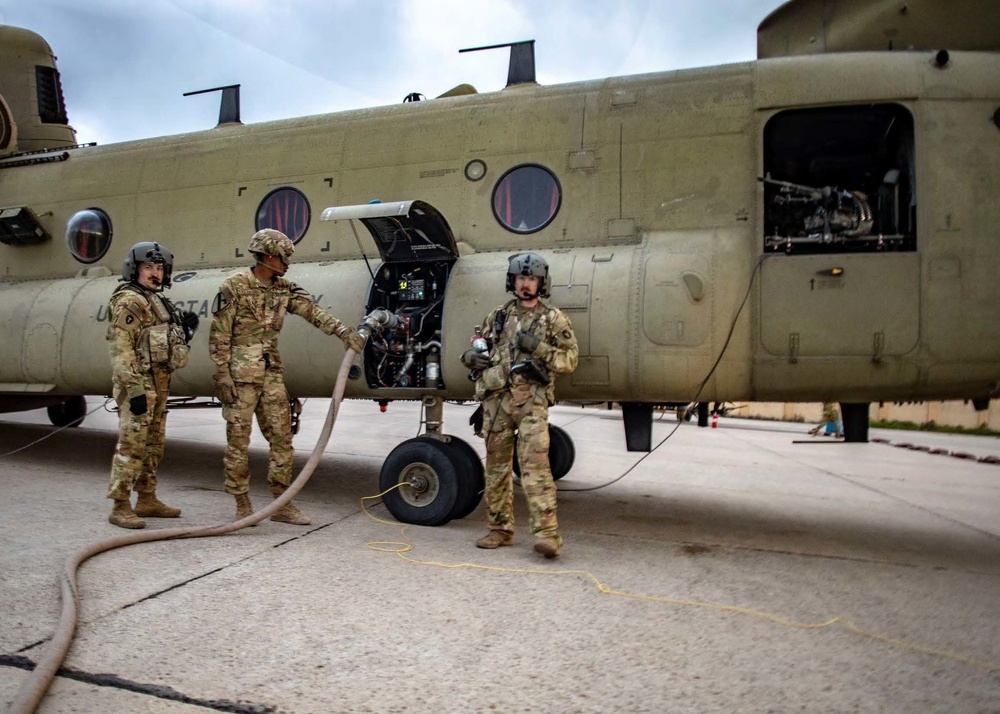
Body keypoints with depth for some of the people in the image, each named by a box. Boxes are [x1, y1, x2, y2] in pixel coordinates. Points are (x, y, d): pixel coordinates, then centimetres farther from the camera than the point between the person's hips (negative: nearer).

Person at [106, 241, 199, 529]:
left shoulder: (157, 301, 20)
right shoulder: (128, 301, -9)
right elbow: (121, 349, -17)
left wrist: (185, 330, 7)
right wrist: (134, 389, -24)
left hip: (159, 382, 10)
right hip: (139, 383, -9)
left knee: (153, 443, 13)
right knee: (131, 443, -9)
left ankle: (147, 500, 22)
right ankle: (120, 507, -4)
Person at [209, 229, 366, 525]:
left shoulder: (284, 289, 8)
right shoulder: (234, 286, -8)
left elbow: (313, 311, -4)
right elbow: (219, 335, -8)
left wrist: (344, 331, -18)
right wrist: (222, 374, -13)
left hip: (272, 373, 6)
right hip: (240, 374, -6)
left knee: (282, 437, 6)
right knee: (238, 441, 2)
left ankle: (282, 504, 15)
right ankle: (242, 505, 14)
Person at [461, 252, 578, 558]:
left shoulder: (554, 319, 6)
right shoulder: (497, 316, 16)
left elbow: (570, 359, 1)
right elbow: (476, 350, 23)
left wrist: (538, 348, -13)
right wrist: (472, 357, 0)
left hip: (532, 400, -4)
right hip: (496, 398, 4)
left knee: (535, 464, -15)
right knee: (496, 464, 8)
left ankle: (547, 533, -15)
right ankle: (500, 529, 20)